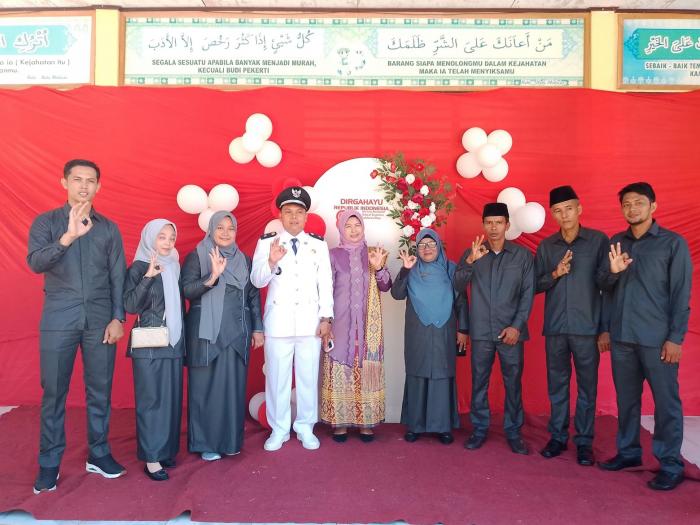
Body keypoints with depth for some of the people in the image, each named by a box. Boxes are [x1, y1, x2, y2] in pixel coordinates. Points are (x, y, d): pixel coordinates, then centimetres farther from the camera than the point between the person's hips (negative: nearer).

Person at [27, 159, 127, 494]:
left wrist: (118, 317, -1)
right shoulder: (46, 222, 6)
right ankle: (49, 463, 17)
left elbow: (118, 275, 7)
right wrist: (68, 236, -26)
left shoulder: (109, 228, 10)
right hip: (58, 320, -1)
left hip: (100, 320, 1)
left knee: (100, 390, 6)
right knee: (53, 392, 4)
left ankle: (98, 454, 20)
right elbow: (35, 263, -10)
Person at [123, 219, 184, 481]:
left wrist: (182, 339, 12)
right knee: (151, 399, -3)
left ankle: (166, 450, 17)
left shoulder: (174, 267, 12)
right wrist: (148, 277, -23)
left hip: (173, 342, 6)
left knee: (171, 398, 7)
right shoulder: (139, 268, -4)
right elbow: (130, 305, -14)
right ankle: (151, 458, 4)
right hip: (149, 345, -5)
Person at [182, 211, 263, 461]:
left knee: (233, 386, 6)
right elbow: (186, 290, -10)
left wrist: (257, 328, 9)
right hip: (207, 332, -3)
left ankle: (231, 440, 18)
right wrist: (212, 277, -25)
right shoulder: (196, 257, 1)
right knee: (206, 386, 2)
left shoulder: (244, 260, 12)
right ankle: (205, 443, 12)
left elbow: (254, 296, 13)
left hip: (237, 332, 3)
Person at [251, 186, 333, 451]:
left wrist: (326, 318, 0)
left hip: (310, 321, 1)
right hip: (278, 322, -1)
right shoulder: (266, 242, 2)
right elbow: (257, 281, -4)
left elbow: (325, 283, 5)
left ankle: (305, 427, 24)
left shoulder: (319, 244, 6)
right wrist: (271, 262, -23)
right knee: (277, 378, 6)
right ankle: (279, 430, 22)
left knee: (308, 377, 8)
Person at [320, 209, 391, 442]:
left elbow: (385, 286, -1)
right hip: (340, 324, -1)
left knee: (366, 371, 2)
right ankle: (339, 422, 11)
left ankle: (366, 421, 12)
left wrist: (378, 268, -19)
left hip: (366, 326, 2)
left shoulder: (372, 254, 7)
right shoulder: (333, 255, 1)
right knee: (339, 371, 0)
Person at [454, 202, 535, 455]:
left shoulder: (523, 255, 4)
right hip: (481, 331, 1)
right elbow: (458, 285, -6)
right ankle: (479, 429, 19)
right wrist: (470, 261, -23)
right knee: (479, 381, 6)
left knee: (513, 382, 5)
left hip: (511, 330, -1)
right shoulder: (472, 253, 6)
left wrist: (517, 326, -8)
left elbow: (528, 293, 1)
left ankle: (513, 431, 18)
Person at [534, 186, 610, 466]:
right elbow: (535, 285, 9)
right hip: (554, 328, 3)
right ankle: (558, 437, 22)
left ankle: (584, 441, 18)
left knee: (587, 386, 5)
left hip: (587, 328, -2)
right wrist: (555, 274, -11)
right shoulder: (546, 246, 8)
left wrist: (606, 327, -5)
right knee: (557, 385, 10)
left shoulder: (599, 241, -1)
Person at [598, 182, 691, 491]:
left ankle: (671, 464, 14)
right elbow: (606, 288, 12)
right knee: (626, 398, 13)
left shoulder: (673, 243, -2)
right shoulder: (616, 242, 10)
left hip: (657, 339, -4)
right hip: (621, 337, 4)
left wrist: (675, 338, -10)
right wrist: (613, 272, -10)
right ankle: (628, 452, 26)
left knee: (666, 402, 3)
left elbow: (681, 295, -5)